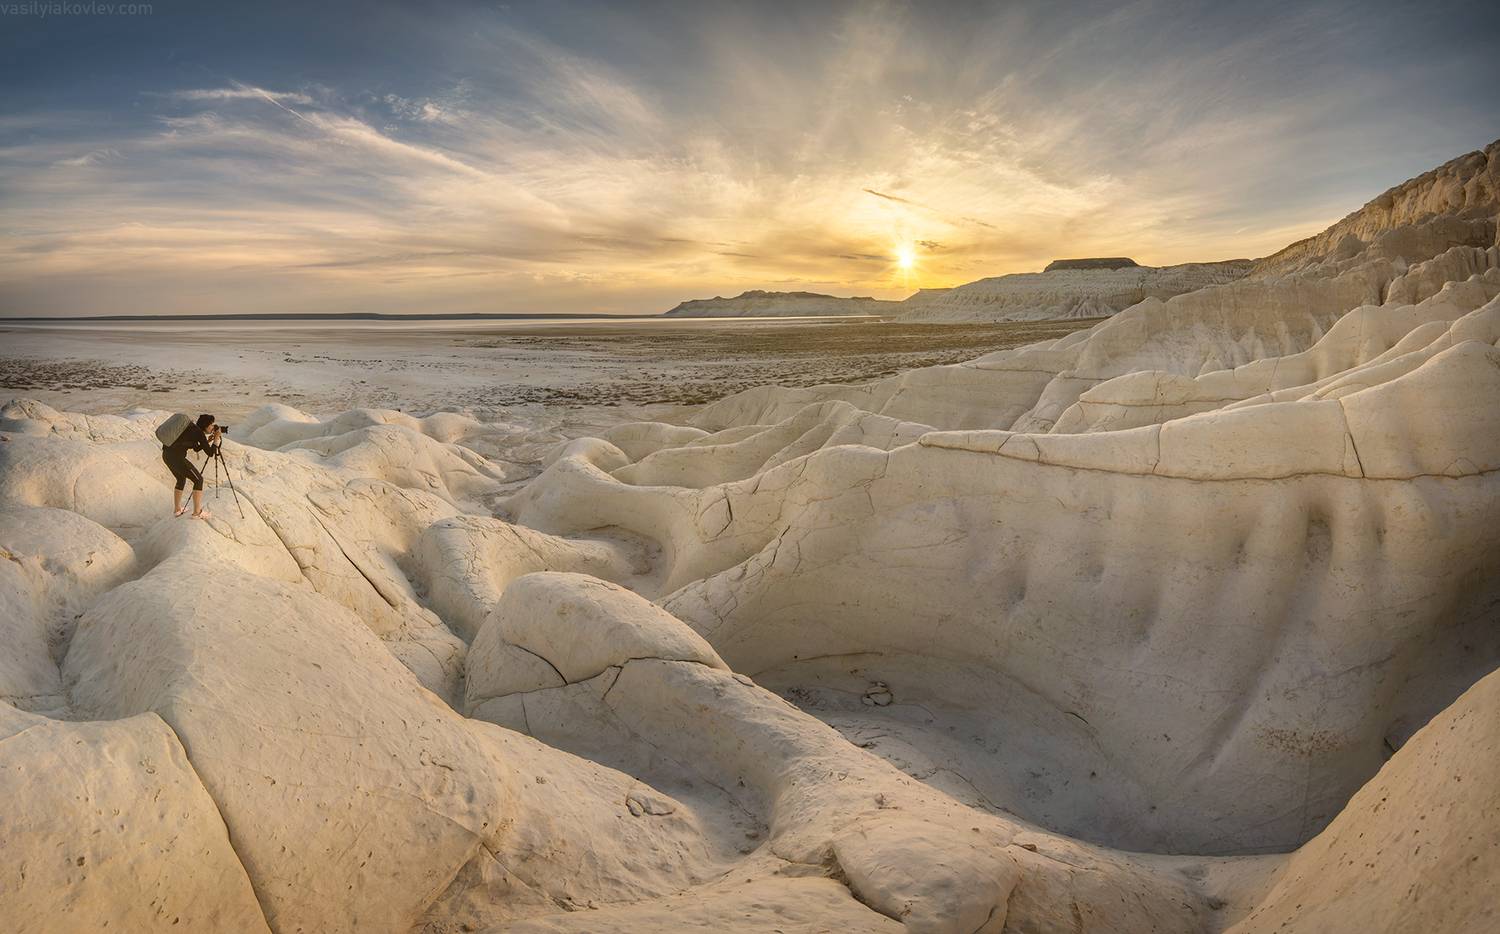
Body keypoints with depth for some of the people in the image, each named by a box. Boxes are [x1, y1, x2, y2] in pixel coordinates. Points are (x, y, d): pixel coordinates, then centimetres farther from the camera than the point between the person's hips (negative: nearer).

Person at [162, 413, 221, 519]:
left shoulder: (192, 428, 17)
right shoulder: (199, 433, -9)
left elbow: (196, 448, 26)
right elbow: (210, 452, -7)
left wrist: (208, 440, 19)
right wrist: (217, 438, 1)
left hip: (166, 455, 9)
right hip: (177, 458, -9)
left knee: (181, 479, 28)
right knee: (198, 480, 4)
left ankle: (177, 509, 36)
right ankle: (197, 512, 7)